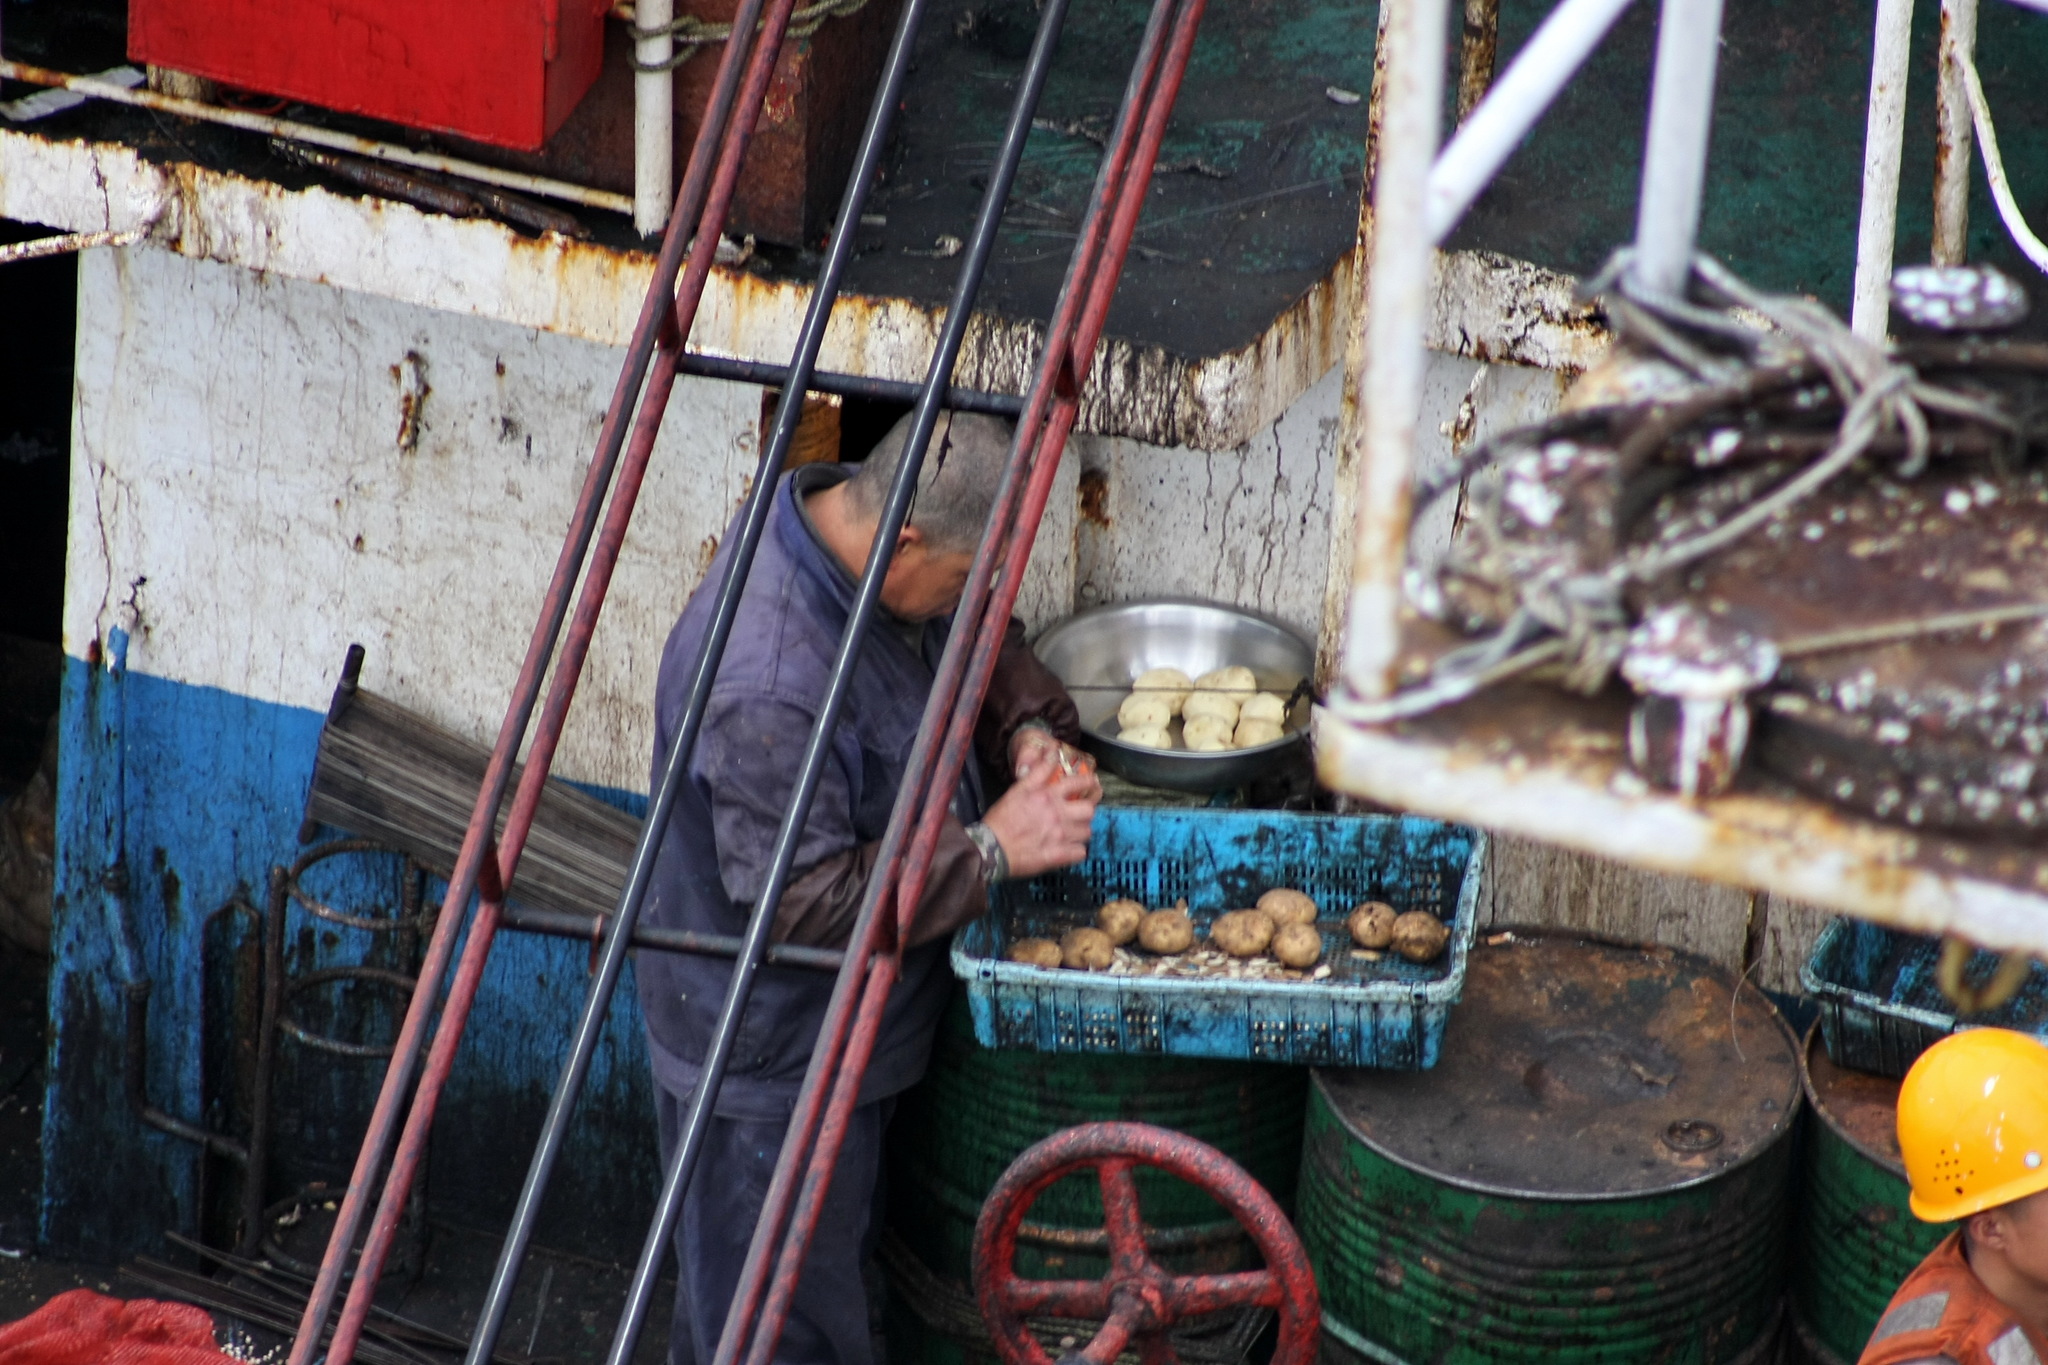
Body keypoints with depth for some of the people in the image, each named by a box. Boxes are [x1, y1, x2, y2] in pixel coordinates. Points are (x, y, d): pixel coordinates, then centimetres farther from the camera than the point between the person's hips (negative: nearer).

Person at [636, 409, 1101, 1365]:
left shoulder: (839, 520, -9)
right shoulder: (766, 690, -38)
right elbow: (803, 902, -33)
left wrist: (1032, 732, -10)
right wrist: (991, 848, -29)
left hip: (839, 1029, 10)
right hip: (767, 1059, -10)